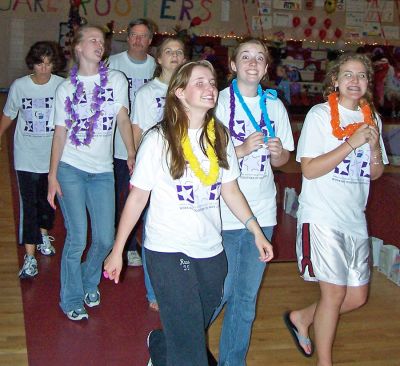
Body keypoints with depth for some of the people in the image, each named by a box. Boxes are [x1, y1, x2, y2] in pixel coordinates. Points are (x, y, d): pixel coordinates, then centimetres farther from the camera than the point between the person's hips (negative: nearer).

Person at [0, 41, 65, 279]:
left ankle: (44, 234, 45)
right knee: (29, 205, -3)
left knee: (48, 200, 17)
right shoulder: (19, 86, -8)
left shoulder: (62, 86, -10)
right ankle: (30, 257, 1)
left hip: (53, 155, 1)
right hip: (26, 156, -1)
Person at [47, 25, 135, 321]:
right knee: (77, 238, -5)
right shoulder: (66, 88, 5)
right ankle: (71, 299, 14)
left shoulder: (116, 80, 6)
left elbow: (123, 118, -2)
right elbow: (60, 133, 4)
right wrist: (52, 175, -3)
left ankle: (90, 282, 31)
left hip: (102, 170, 2)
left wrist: (132, 154, -17)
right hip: (70, 168, -1)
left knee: (105, 239, 1)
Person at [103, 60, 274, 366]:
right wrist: (117, 250, -8)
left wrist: (256, 230, 4)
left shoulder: (220, 137, 4)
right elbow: (137, 197, -7)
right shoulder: (159, 140, -10)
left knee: (197, 328, 19)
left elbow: (231, 190, 10)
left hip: (211, 250, 5)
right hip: (168, 251, -5)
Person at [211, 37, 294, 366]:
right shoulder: (219, 101, -5)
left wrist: (277, 151, -8)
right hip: (222, 212, -4)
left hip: (261, 213, 4)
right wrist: (243, 149, -22)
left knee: (246, 297, 11)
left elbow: (282, 160, 14)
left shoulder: (275, 106, 8)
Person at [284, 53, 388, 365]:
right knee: (335, 292, -4)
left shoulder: (371, 118, 9)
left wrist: (375, 147, -8)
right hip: (322, 218, -6)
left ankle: (301, 318, 33)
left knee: (357, 296, 10)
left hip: (355, 219, 6)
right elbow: (309, 169, -15)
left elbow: (375, 173, 13)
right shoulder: (320, 115, -8)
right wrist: (352, 143, -20)